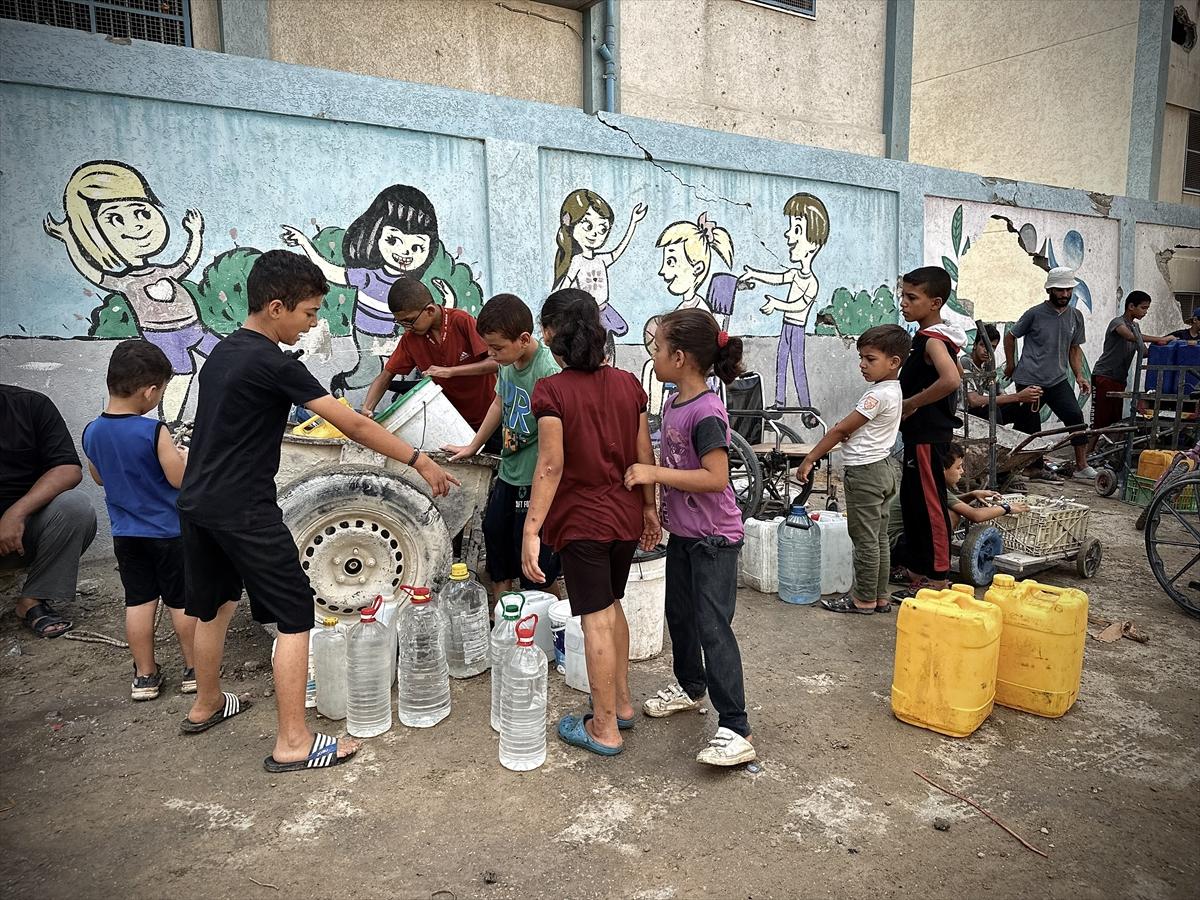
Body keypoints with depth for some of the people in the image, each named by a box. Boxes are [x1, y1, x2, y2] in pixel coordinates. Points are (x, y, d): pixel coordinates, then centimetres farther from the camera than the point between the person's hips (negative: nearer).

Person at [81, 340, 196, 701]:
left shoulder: (92, 432, -2)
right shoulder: (154, 431, -22)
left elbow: (99, 477, 12)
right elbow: (180, 479, -20)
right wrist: (183, 458, -1)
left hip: (125, 534, 5)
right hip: (168, 532, -5)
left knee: (138, 602, 13)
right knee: (182, 601, 8)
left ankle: (145, 675, 21)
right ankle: (194, 670, 19)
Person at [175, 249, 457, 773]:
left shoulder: (221, 354, 12)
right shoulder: (273, 364, -16)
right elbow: (353, 425, -17)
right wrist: (420, 461, -12)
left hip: (196, 504, 9)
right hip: (244, 511, -9)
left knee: (215, 605, 24)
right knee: (295, 616, -2)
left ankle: (205, 706, 42)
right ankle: (292, 744, 2)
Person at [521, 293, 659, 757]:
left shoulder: (552, 390, -13)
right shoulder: (628, 383, 1)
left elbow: (551, 466, -19)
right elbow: (644, 454, 4)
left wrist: (531, 531, -17)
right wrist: (650, 508, 15)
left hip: (582, 521, -5)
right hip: (626, 515, 6)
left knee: (596, 620, 2)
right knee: (611, 605, 22)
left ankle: (606, 729, 14)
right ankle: (621, 702, 34)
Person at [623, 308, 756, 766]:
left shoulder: (706, 412, -23)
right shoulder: (673, 403, 4)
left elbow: (716, 477, -28)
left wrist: (655, 473, -26)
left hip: (714, 537, -9)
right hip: (682, 531, 9)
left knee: (712, 626, -8)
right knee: (679, 614, 21)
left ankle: (735, 731, 0)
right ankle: (689, 686, 43)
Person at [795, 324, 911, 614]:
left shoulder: (878, 395, -20)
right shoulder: (894, 390, 10)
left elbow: (840, 430, -17)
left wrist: (809, 459, -13)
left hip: (865, 471, -10)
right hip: (883, 468, 10)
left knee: (865, 539, 0)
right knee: (878, 538, 15)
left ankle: (864, 599, 9)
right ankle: (880, 596, 23)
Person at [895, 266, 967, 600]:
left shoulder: (932, 339, -19)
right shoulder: (939, 336, 12)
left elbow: (950, 380, -38)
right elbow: (957, 372, 28)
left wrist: (911, 403, -26)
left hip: (927, 436, -11)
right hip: (923, 432, 11)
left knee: (929, 506, -3)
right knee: (912, 502, 16)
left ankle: (938, 579, 7)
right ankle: (922, 572, 26)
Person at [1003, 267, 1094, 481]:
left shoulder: (1075, 316, 9)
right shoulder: (1035, 314, -5)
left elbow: (1074, 348, 18)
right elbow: (1010, 337, 7)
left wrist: (1079, 375, 7)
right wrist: (1011, 365, 8)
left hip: (1058, 381, 4)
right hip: (1029, 381, -4)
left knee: (1075, 416, -11)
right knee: (1026, 430, 0)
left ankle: (1082, 467, -4)